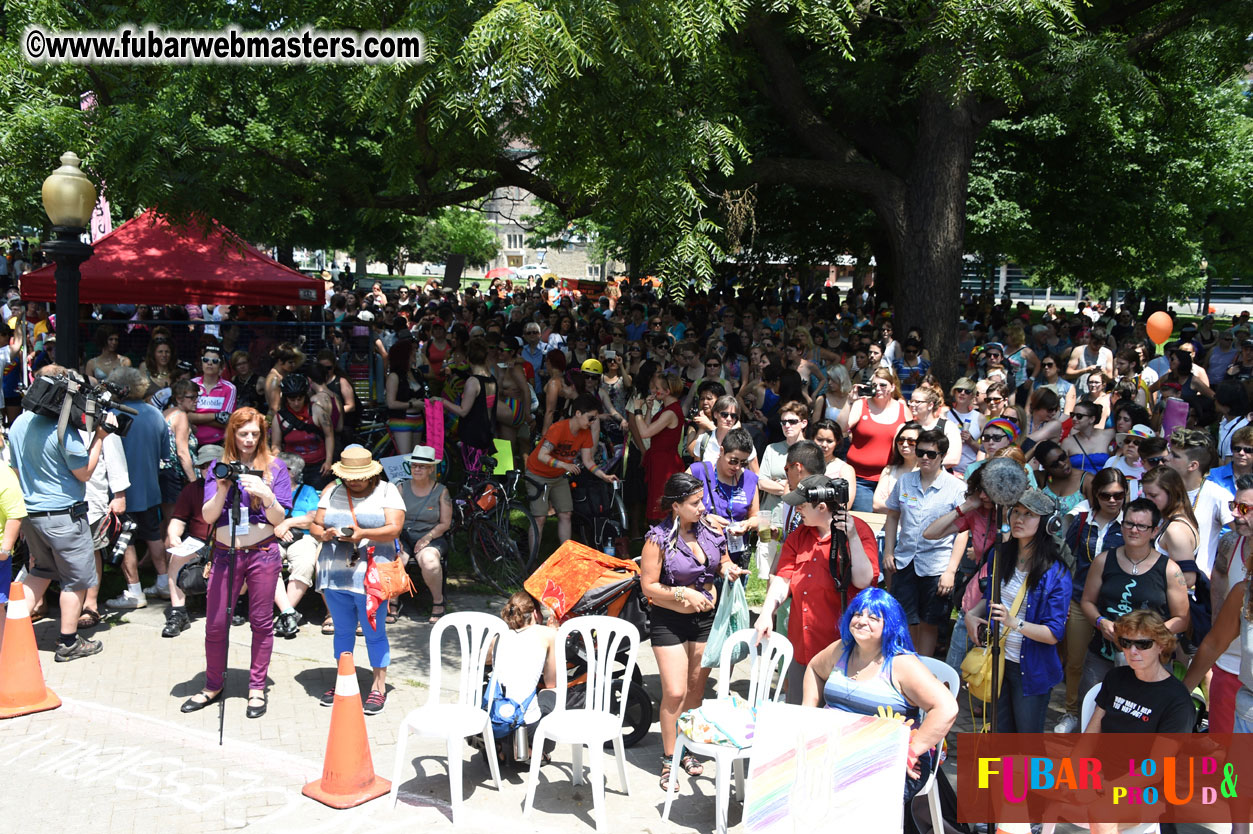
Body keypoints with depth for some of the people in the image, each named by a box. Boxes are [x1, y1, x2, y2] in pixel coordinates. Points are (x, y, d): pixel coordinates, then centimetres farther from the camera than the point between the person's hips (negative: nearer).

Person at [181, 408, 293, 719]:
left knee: (261, 622, 5)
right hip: (225, 552, 2)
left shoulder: (274, 467, 1)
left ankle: (257, 687, 18)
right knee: (215, 623, 4)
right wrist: (222, 489, -17)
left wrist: (266, 496, -20)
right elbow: (208, 516, -1)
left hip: (262, 552, -1)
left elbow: (279, 518, -2)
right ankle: (213, 685, 22)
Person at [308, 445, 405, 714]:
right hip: (335, 575, 4)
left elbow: (394, 528, -11)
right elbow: (315, 525, 11)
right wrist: (323, 534, -13)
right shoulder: (332, 493, 11)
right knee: (342, 630, 15)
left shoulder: (387, 491, -1)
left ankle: (379, 686, 13)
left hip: (370, 577, -4)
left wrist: (362, 534, -24)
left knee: (374, 633, 2)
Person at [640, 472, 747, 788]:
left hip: (706, 618, 5)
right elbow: (648, 586, -12)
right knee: (674, 692, -8)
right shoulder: (658, 539, -16)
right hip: (670, 622, -5)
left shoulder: (710, 530, -1)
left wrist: (728, 569, -8)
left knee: (697, 690, 13)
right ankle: (668, 759, 9)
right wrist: (683, 594, -22)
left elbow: (724, 563, 14)